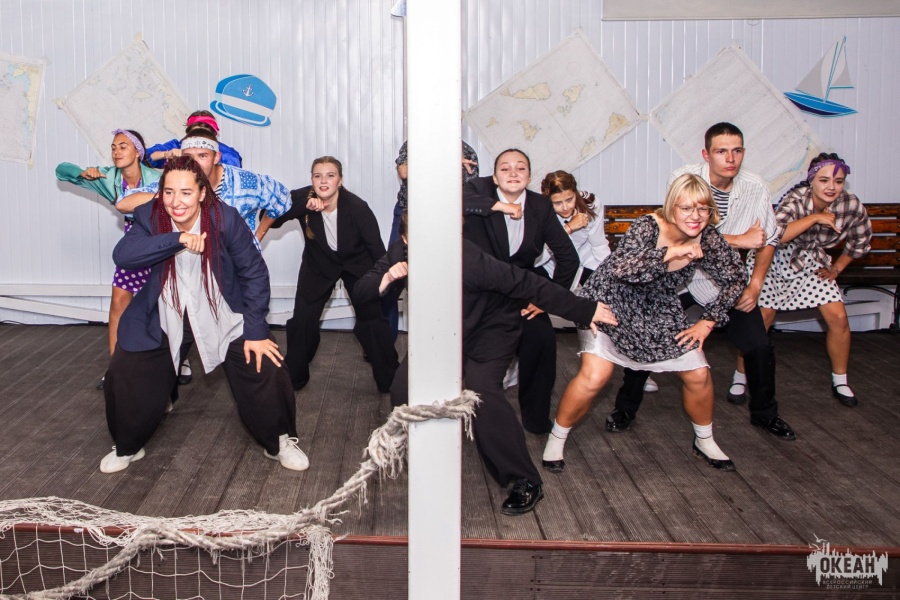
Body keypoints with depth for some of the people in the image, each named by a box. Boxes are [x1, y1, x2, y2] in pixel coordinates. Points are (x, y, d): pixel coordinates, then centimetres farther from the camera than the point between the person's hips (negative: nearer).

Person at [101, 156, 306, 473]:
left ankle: (280, 442, 15)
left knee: (264, 368, -11)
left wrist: (255, 331, -16)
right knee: (123, 375, -3)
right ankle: (127, 447, 25)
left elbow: (254, 273, -13)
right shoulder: (149, 216, -14)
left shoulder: (226, 218, -19)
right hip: (163, 318, 2)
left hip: (223, 314, -1)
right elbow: (122, 255, -31)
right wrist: (178, 239, -41)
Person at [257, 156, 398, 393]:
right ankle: (292, 378, 16)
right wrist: (304, 206, -44)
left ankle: (391, 382, 9)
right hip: (319, 265, 2)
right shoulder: (304, 198, -22)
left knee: (373, 319, -8)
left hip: (357, 264, -2)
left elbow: (376, 249, -21)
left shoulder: (357, 207, -28)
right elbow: (272, 219, -33)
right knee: (302, 319, -6)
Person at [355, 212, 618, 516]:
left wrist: (584, 310, -25)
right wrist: (385, 280, -36)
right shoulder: (398, 255, -18)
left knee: (483, 395, -27)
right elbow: (362, 291, -12)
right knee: (403, 390, -11)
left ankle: (526, 482, -13)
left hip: (488, 332, -5)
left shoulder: (469, 260, -35)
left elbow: (527, 284, -30)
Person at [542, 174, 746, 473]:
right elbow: (620, 268, -46)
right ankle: (556, 439, 3)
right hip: (610, 302, -5)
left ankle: (704, 442, 28)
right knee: (594, 377, -20)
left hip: (658, 310, 5)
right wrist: (671, 252, -48)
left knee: (698, 374, 2)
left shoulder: (708, 238, -14)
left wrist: (707, 322, -4)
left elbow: (735, 279, 1)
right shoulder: (648, 227, -28)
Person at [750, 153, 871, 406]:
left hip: (812, 263, 4)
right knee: (761, 320, -6)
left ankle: (840, 383, 15)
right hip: (778, 261, -4)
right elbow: (775, 235, -46)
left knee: (838, 318, -5)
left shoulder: (852, 206, -17)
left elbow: (860, 242, 4)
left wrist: (837, 268, 1)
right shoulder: (796, 200, -29)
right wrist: (815, 217, -43)